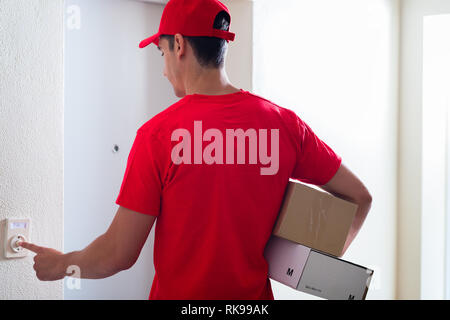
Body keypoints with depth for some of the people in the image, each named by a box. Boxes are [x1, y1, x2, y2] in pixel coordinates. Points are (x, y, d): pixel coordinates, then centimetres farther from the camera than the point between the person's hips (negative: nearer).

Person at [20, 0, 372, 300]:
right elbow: (360, 196, 1)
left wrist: (62, 264, 6)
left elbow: (118, 255, -13)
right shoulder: (284, 124, -6)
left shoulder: (157, 134, -16)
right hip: (253, 294, 3)